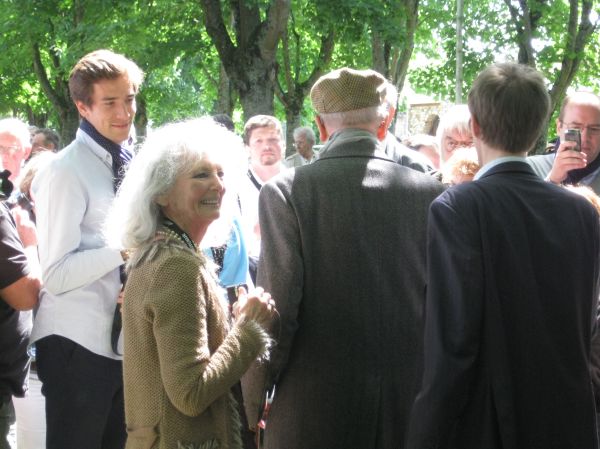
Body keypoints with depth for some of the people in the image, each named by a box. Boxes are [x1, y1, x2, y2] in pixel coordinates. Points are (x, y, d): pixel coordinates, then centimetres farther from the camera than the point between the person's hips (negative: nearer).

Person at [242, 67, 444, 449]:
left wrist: (253, 401, 0)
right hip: (410, 403, 2)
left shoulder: (285, 192, -9)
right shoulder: (429, 193, -1)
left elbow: (277, 310, -11)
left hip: (314, 410, -2)